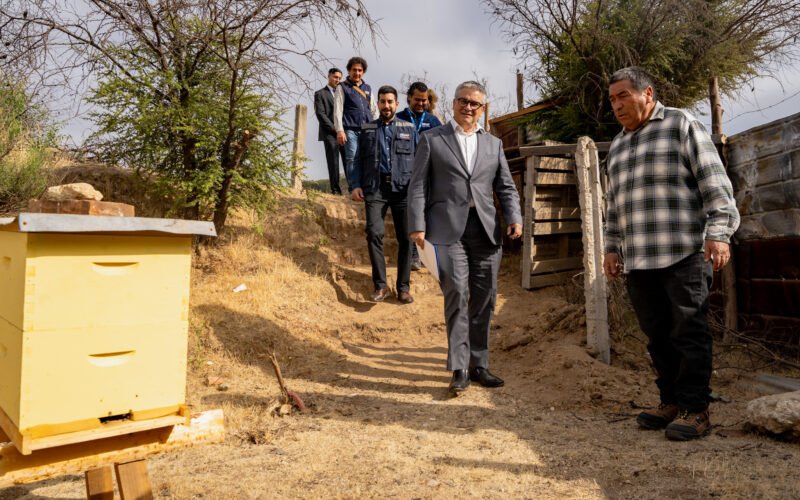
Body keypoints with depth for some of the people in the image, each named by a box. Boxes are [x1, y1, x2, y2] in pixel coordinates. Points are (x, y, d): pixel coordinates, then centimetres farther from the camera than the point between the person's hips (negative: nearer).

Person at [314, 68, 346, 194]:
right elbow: (320, 114, -4)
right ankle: (335, 188, -4)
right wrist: (334, 128, -13)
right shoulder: (320, 94, 7)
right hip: (329, 133, -4)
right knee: (333, 162, -6)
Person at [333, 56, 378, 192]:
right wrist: (339, 131, -11)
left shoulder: (367, 88, 20)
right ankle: (354, 188, -5)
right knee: (352, 160, -8)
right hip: (350, 130, -4)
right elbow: (337, 110, -1)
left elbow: (374, 110, 20)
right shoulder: (342, 87, 6)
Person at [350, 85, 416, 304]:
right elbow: (359, 161, 14)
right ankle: (380, 285, -3)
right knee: (374, 234, -13)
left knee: (405, 237, -2)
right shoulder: (367, 130, 18)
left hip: (403, 188, 0)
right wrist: (355, 185, -1)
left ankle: (403, 287, 8)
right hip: (375, 188, 0)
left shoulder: (409, 128, 15)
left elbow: (418, 159, 10)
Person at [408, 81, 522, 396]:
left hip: (486, 229, 4)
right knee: (457, 295, -12)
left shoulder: (493, 144, 19)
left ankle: (478, 365, 19)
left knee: (484, 300, 7)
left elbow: (506, 186, 16)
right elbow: (418, 186, 2)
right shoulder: (431, 139, 9)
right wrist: (417, 225, -8)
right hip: (449, 229, -4)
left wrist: (514, 217, -2)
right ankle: (459, 370, -2)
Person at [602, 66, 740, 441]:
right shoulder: (617, 145, 22)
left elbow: (713, 182, -4)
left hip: (684, 252, -6)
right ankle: (671, 402, 18)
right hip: (638, 259, 6)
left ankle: (695, 409, 6)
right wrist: (611, 246, 19)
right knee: (658, 335, 8)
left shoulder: (681, 125, 4)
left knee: (689, 333, -2)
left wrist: (718, 232, -12)